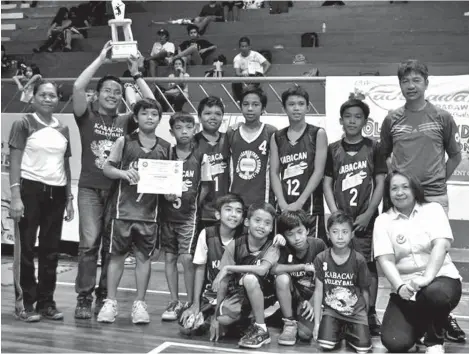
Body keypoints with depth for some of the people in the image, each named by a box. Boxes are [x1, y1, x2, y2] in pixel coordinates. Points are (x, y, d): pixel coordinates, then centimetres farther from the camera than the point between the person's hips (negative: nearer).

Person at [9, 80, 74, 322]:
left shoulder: (63, 129, 12)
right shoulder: (23, 124, -3)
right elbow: (15, 161, -7)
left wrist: (69, 198, 11)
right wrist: (16, 196, -15)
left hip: (56, 192, 5)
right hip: (31, 190, -5)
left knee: (51, 250, 9)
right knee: (26, 248, 1)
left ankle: (46, 301, 18)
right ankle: (25, 303, 9)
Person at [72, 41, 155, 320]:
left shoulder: (126, 122, 11)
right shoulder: (87, 116, 5)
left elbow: (152, 105, 3)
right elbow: (78, 87, -10)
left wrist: (136, 73, 3)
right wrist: (101, 60, -6)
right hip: (91, 188, -3)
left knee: (112, 245, 6)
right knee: (89, 243, -9)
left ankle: (104, 297, 16)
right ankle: (84, 299, -2)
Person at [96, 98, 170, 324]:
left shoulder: (165, 148, 6)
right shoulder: (124, 142, 0)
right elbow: (106, 168, 1)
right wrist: (123, 173, -17)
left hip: (149, 210, 2)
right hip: (123, 208, -1)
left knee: (144, 256, 6)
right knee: (117, 255, 5)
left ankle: (140, 303, 16)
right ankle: (110, 302, 14)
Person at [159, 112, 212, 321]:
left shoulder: (200, 158, -3)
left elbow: (205, 187, 3)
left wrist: (192, 206, -4)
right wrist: (166, 194, -11)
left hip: (188, 216, -3)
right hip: (167, 214, 3)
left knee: (187, 258, -8)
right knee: (169, 258, 7)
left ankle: (191, 304, 6)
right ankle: (174, 302, 17)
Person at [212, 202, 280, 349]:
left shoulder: (272, 247, -12)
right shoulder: (235, 245, -9)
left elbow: (262, 269, -33)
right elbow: (224, 282, -7)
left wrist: (228, 268, -29)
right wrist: (216, 316, -9)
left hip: (263, 294, -2)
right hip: (239, 293, 2)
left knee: (249, 278, -34)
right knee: (222, 318, -29)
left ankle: (261, 330, -18)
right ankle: (241, 320, 10)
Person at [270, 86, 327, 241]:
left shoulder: (317, 134, 3)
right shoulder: (276, 137, 12)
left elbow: (318, 171, -4)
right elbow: (274, 173, 6)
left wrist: (299, 202, -11)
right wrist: (283, 203, -8)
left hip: (310, 204, -3)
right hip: (284, 207, 3)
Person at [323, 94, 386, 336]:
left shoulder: (373, 148, 1)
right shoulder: (333, 150, 6)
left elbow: (380, 184, -1)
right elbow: (327, 184, 6)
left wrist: (368, 214, -8)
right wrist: (335, 214, -5)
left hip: (366, 219, -1)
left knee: (368, 266, 1)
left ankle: (370, 314, 9)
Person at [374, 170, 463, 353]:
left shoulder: (432, 209, 2)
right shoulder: (383, 221, 4)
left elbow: (441, 245, -13)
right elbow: (385, 259, -7)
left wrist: (427, 278, -29)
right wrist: (399, 286, -26)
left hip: (440, 277, -1)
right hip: (405, 287, 2)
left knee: (435, 293, -40)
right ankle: (421, 324, 19)